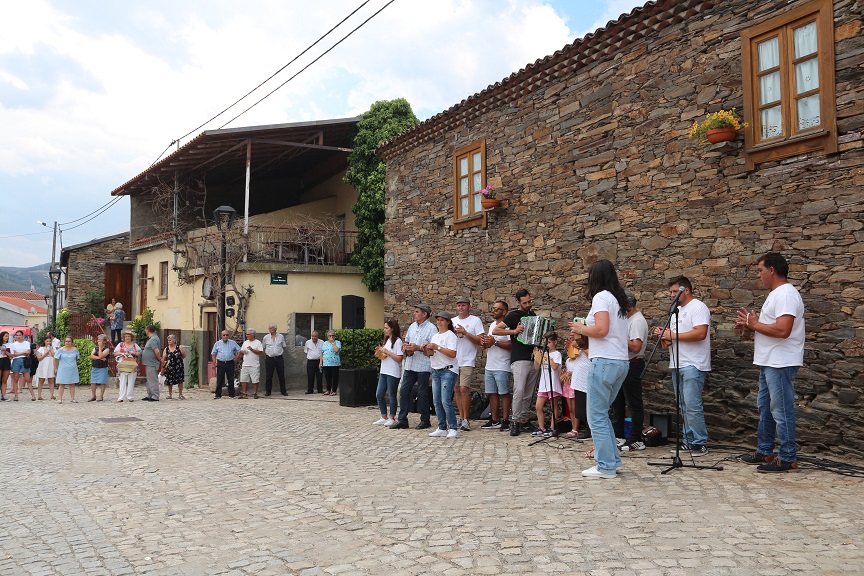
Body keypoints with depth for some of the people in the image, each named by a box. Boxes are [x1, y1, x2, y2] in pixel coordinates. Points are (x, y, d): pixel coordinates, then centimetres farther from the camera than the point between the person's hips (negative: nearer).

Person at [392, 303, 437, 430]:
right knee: (404, 391, 4)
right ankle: (402, 420, 10)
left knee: (422, 393, 1)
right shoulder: (412, 326, 15)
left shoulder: (431, 328, -8)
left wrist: (418, 348, -20)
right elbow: (406, 341, 25)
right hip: (410, 365, 7)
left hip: (423, 366, -7)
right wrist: (405, 347, 3)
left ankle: (425, 420, 14)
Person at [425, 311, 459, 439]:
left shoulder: (451, 335, -6)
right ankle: (442, 428, 11)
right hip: (436, 371, 8)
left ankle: (453, 429, -6)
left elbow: (452, 354, -18)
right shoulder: (434, 336, 19)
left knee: (446, 401, -13)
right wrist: (426, 349, 2)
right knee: (437, 401, 5)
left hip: (448, 371, -8)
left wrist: (437, 347, -18)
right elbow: (430, 354, 23)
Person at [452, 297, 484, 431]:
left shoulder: (475, 321, 0)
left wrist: (465, 333, -15)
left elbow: (480, 341, -7)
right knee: (457, 389, 8)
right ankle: (461, 417, 16)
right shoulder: (452, 321, 16)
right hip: (453, 360, 5)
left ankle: (466, 419, -6)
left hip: (467, 361, -5)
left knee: (464, 389, -13)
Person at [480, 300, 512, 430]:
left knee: (504, 393, -2)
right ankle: (494, 420, 16)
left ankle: (505, 420, 3)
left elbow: (511, 345, -19)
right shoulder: (492, 325, 18)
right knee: (492, 393, 9)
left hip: (502, 367, -8)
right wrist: (486, 343, 3)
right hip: (489, 366, 8)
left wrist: (495, 342, -21)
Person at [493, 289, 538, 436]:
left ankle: (524, 420, 15)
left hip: (533, 359, 6)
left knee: (529, 393, 8)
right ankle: (515, 421, -12)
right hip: (519, 360, -6)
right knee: (519, 389, -18)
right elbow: (495, 331, -7)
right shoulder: (513, 315, -2)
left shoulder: (533, 314, 17)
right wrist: (514, 331, -16)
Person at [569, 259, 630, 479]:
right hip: (621, 362, 9)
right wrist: (583, 332, 16)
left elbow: (601, 329, -21)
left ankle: (605, 466, 0)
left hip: (604, 362, -9)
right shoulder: (618, 298, 17)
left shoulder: (601, 297, -9)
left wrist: (582, 329, -4)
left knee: (597, 415, -3)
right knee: (601, 413, 17)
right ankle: (613, 460, 19)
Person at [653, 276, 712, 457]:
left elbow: (700, 333, -22)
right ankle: (689, 441, 16)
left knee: (692, 405, -12)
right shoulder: (677, 310, 20)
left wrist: (673, 335, -17)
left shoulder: (698, 307, -9)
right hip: (677, 365, 9)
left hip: (693, 365, -9)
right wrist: (663, 334, 5)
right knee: (684, 406, 10)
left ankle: (700, 443, -6)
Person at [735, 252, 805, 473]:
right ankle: (764, 452, 27)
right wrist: (750, 328, 8)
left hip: (781, 364, -11)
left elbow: (782, 330, -28)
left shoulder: (786, 294, -17)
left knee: (781, 411, -5)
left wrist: (754, 324, -15)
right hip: (769, 363, 11)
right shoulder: (775, 294, 17)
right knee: (765, 408, 17)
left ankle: (788, 459, 2)